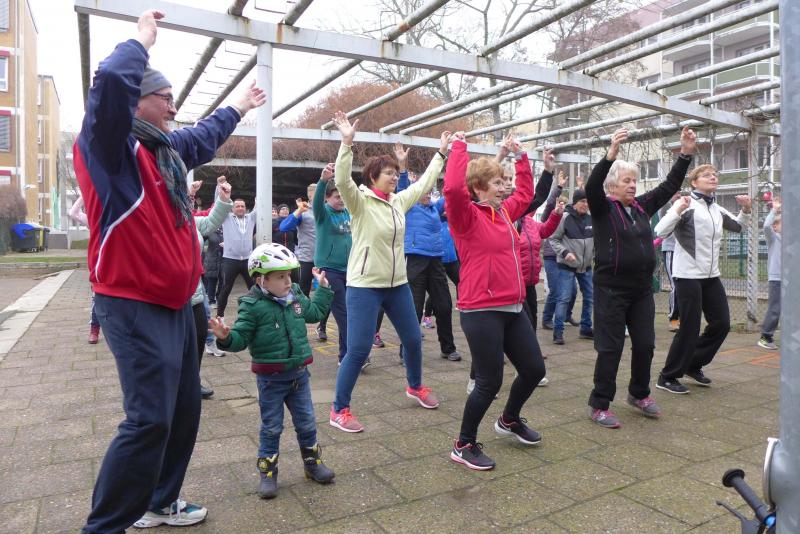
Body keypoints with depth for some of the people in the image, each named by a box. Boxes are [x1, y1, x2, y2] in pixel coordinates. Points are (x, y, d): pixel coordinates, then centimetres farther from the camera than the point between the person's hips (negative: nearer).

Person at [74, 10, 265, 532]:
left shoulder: (165, 148, 15)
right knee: (150, 419, -10)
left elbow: (204, 138, 36)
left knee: (185, 410, 15)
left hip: (175, 303, 9)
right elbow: (112, 82, -30)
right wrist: (143, 39, -11)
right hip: (134, 306, -9)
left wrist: (239, 106, 47)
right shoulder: (109, 145, -10)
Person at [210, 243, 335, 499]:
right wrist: (226, 337, -35)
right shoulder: (253, 306, -16)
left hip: (299, 373, 5)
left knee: (306, 422, 16)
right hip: (271, 379, -5)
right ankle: (268, 472, 25)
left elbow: (314, 313, 19)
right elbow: (240, 338, -15)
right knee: (271, 427, 10)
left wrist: (322, 288, 21)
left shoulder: (296, 296, 1)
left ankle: (312, 462, 34)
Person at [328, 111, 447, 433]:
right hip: (364, 286, -7)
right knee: (358, 349, -7)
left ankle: (415, 387, 43)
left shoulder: (399, 201, 9)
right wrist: (347, 143, -36)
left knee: (413, 340, 17)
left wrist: (441, 153, 23)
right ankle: (339, 410, 8)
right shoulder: (360, 201, -9)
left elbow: (424, 183, 20)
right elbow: (342, 181, -28)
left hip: (397, 284, 7)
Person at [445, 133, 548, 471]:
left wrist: (520, 156, 25)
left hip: (513, 309, 9)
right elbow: (453, 188, -30)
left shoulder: (504, 212, 12)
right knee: (490, 382, -2)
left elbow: (526, 192, 30)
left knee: (534, 369, 16)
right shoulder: (467, 216, -11)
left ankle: (509, 420, 42)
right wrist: (459, 148, -18)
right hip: (481, 312, -9)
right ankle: (463, 445, 19)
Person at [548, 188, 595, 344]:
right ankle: (558, 331, 1)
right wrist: (565, 252, -21)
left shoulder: (591, 219, 2)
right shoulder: (565, 218, -14)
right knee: (564, 298, -8)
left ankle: (585, 328, 26)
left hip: (586, 266, 6)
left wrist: (596, 255, 1)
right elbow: (553, 239, -10)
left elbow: (597, 240, 14)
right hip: (567, 266, -6)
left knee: (589, 296, 11)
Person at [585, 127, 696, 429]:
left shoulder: (642, 205, 12)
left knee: (645, 344, 13)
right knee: (610, 348, -1)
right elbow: (592, 186, -24)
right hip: (611, 289, -6)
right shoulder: (602, 208, -6)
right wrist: (611, 154, -36)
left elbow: (670, 186, 12)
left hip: (642, 288, 6)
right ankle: (599, 406, 10)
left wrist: (686, 153, 3)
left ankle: (639, 394, 34)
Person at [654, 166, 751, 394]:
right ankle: (668, 377, 10)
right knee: (690, 328, -4)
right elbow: (660, 231, -21)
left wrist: (746, 210, 10)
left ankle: (693, 365, 28)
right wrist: (678, 210, -33)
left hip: (711, 275, 8)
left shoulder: (717, 209, 11)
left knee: (722, 324, 11)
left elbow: (737, 226, 28)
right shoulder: (686, 204, -10)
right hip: (688, 276, -8)